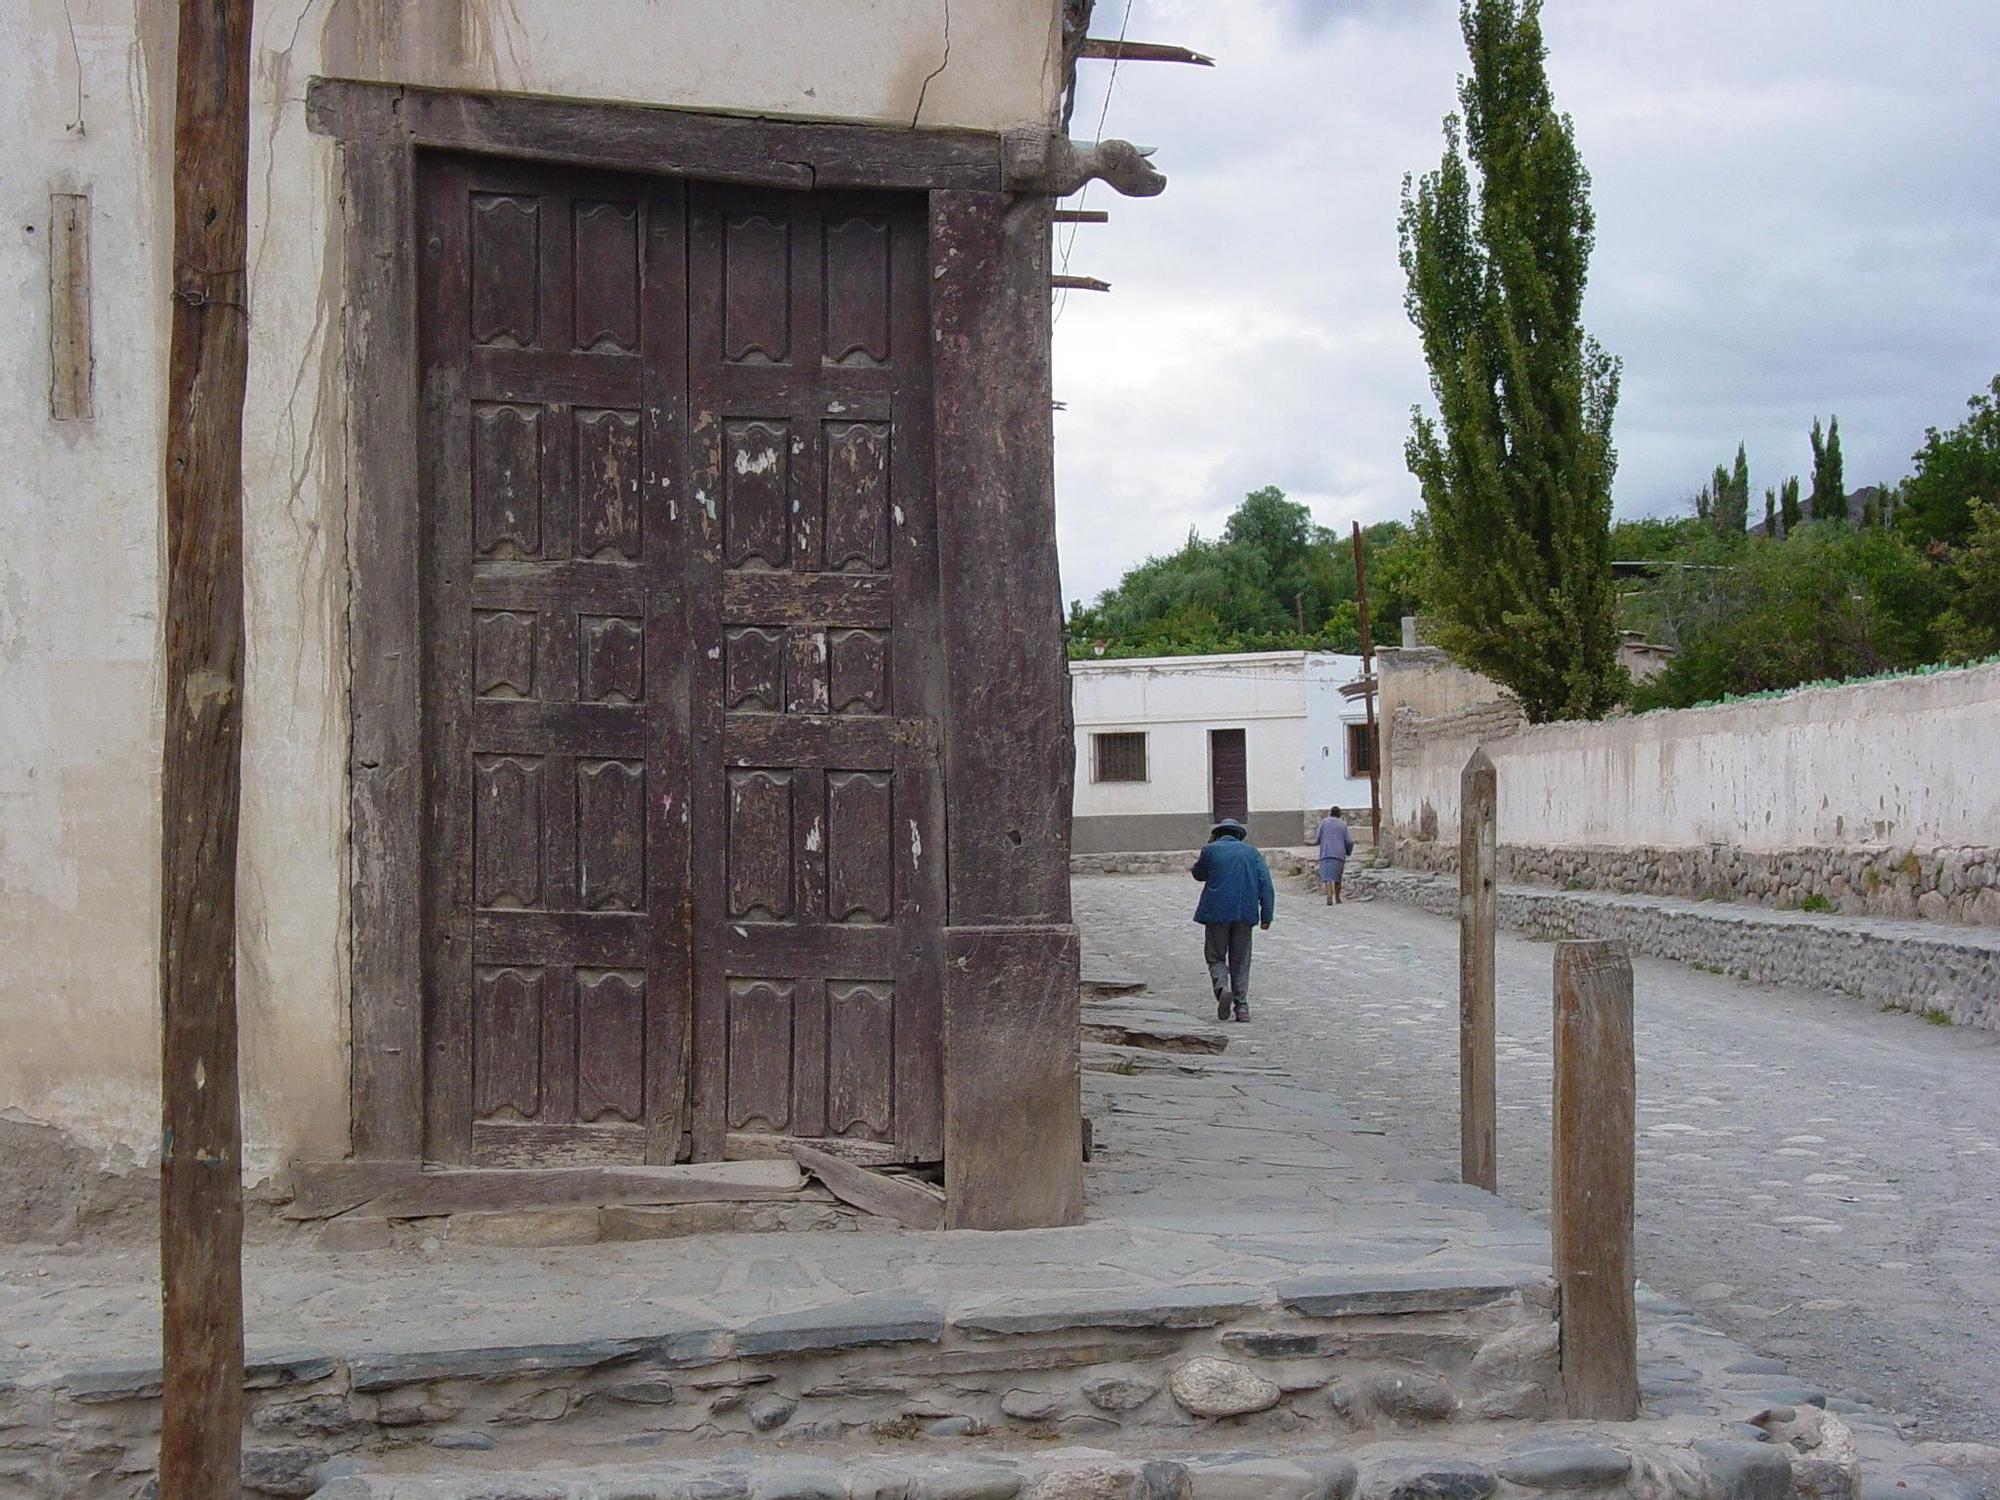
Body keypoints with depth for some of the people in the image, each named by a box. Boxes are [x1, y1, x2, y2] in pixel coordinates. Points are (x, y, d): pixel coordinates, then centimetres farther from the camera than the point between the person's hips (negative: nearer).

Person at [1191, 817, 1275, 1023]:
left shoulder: (1211, 850, 2)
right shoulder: (1251, 851, 9)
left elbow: (1199, 874, 19)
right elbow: (1265, 884, 1)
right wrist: (1266, 915, 1)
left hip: (1217, 913, -2)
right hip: (1245, 913, 2)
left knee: (1216, 956, 8)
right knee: (1240, 961, 11)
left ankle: (1222, 988, -19)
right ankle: (1242, 1006, 5)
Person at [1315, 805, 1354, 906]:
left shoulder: (1324, 822, 7)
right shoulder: (1343, 825, 10)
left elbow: (1318, 838, 5)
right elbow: (1350, 842, 4)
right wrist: (1348, 852, 23)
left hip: (1326, 853, -3)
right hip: (1340, 855, 3)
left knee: (1327, 877, -11)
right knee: (1337, 877, 17)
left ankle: (1330, 898, -28)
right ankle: (1337, 898, 23)